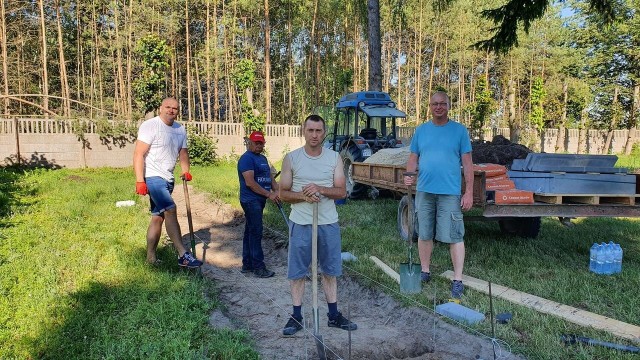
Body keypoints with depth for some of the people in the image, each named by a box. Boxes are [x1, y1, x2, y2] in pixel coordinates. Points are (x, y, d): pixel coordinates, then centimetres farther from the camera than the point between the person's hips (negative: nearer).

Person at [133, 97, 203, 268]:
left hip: (168, 179, 8)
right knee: (170, 209, -20)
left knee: (158, 217, 11)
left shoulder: (180, 129, 12)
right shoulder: (150, 126, -9)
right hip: (153, 177, -8)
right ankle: (183, 255, -21)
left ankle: (151, 258, 20)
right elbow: (138, 154, -14)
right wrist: (140, 180, -22)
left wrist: (185, 171, -5)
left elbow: (183, 152, 16)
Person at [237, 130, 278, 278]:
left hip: (259, 201, 9)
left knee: (250, 232, 14)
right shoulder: (247, 158, -12)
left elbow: (270, 176, 17)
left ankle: (247, 264, 22)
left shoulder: (262, 158, 18)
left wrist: (277, 190, -2)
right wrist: (269, 194, -17)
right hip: (251, 201, -9)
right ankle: (258, 267, -3)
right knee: (256, 233, -8)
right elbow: (250, 182, -20)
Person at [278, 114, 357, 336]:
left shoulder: (334, 158, 2)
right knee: (297, 272, 5)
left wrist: (320, 189, -20)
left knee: (330, 271, 12)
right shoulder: (291, 158, -2)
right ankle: (296, 317, 18)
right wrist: (303, 195, -19)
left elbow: (342, 192, -3)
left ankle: (333, 315, 25)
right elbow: (283, 193, -1)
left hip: (328, 223, 2)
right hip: (300, 223, -1)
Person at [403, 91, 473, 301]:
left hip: (450, 193, -3)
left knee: (454, 237, -3)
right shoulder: (421, 130, 9)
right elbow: (413, 158, 10)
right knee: (424, 235, 12)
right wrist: (408, 175, -11)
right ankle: (425, 272, 27)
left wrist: (469, 192, -6)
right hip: (424, 191, 4)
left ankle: (457, 281, 6)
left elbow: (467, 163, 0)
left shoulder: (459, 130, 1)